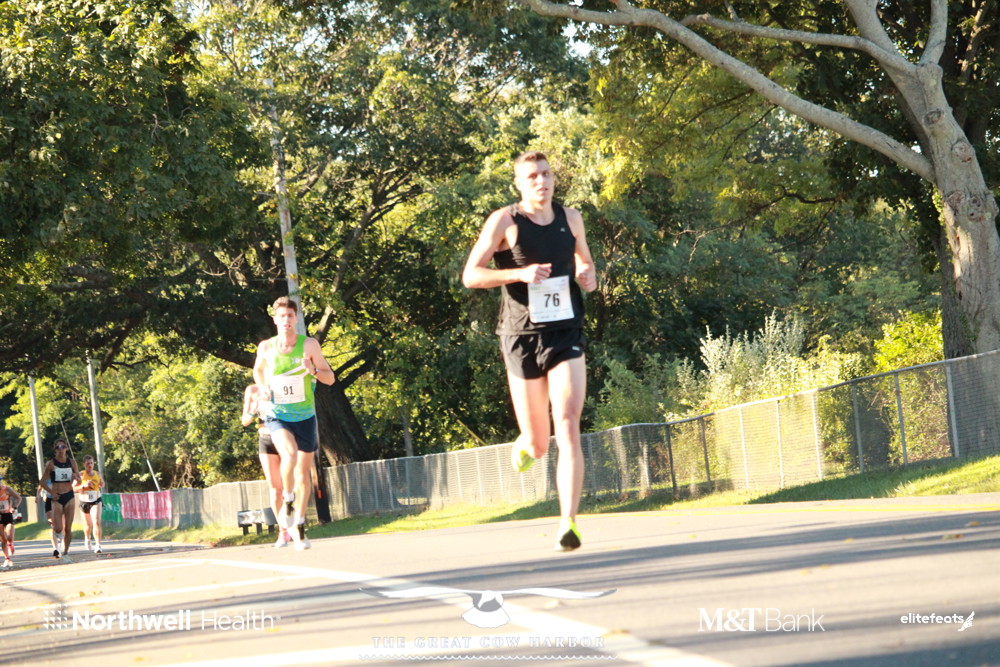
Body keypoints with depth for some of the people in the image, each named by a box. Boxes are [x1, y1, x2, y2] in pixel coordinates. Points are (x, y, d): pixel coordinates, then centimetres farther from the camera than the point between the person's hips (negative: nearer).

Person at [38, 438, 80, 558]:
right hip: (56, 498, -2)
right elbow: (42, 482, 2)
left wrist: (75, 477, -12)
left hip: (69, 496, 2)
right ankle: (56, 547, 18)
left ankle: (66, 551, 7)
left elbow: (79, 481, 11)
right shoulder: (51, 463, -1)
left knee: (68, 528, -3)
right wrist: (52, 492, -10)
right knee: (57, 528, -11)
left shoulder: (72, 462, 6)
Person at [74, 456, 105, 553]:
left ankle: (98, 545, -22)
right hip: (84, 502, 0)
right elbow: (73, 488, -12)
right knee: (88, 524, 15)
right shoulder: (81, 475, -8)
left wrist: (102, 485, -3)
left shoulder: (97, 474, 1)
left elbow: (102, 483, 20)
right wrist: (84, 485, -26)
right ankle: (87, 539, 48)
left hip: (96, 501, 0)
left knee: (96, 522, -19)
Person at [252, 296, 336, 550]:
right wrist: (262, 388, -2)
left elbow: (330, 378, -4)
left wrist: (313, 370, -25)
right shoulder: (266, 348, -5)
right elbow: (258, 370, 18)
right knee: (289, 454, -29)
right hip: (276, 415, -1)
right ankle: (287, 502, -4)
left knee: (303, 473, 7)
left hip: (305, 417, 1)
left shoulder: (309, 345, -9)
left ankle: (298, 526, 23)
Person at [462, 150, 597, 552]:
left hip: (566, 336, 2)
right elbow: (470, 275, -7)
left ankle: (568, 525, -17)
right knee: (538, 445, 5)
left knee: (568, 430, -16)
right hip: (522, 338, -2)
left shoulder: (570, 218, 8)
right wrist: (520, 274, -20)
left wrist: (588, 276, 3)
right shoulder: (504, 221, -4)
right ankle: (523, 444, 45)